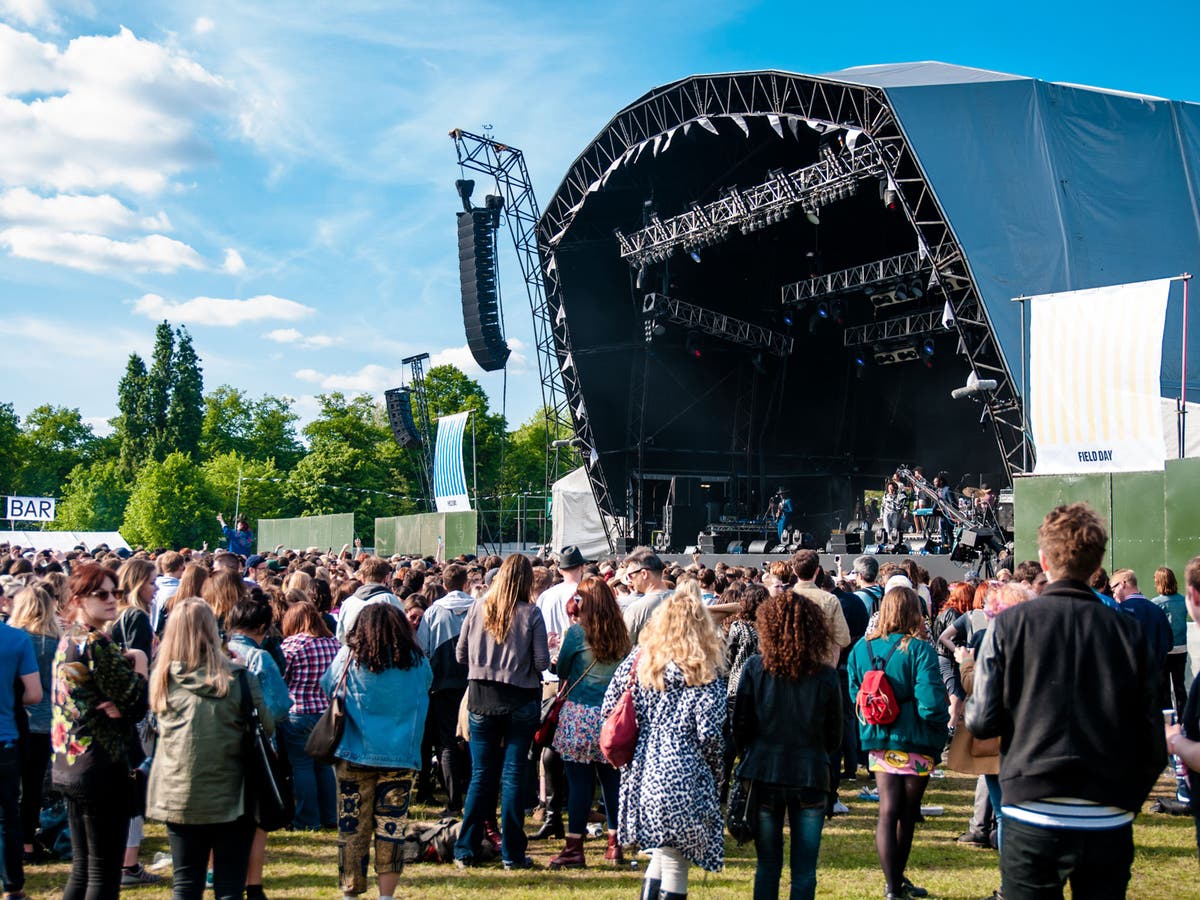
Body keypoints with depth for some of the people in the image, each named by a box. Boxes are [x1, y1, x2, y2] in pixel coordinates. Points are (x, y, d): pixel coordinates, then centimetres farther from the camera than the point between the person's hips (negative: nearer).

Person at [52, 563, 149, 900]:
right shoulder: (96, 644, -18)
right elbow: (138, 704, -15)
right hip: (102, 768, -9)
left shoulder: (67, 640, 11)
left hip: (69, 766, 9)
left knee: (82, 869, 17)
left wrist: (117, 705, -10)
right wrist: (140, 663, -2)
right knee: (104, 873, 0)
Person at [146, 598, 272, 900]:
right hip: (230, 798, -2)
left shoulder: (163, 678, -6)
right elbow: (267, 727, -4)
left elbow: (158, 726, 9)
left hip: (177, 796, 3)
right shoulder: (238, 678, -13)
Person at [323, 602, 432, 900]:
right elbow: (427, 685, 19)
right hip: (401, 757, 1)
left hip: (355, 755, -1)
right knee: (392, 828, 6)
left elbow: (327, 686, 11)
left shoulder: (348, 657, -5)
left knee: (353, 829, 7)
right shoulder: (417, 662, 0)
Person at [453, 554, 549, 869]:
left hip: (482, 698, 2)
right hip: (521, 701, -2)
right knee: (513, 775, 4)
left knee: (481, 775, 10)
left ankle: (466, 850, 14)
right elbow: (542, 661, -9)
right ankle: (512, 853, 10)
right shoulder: (531, 613, -9)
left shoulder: (479, 609, -2)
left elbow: (461, 654, 4)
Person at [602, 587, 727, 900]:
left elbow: (608, 710, 7)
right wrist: (716, 775, 5)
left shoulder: (637, 660, 5)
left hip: (641, 775, 5)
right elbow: (709, 734, -12)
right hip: (683, 780, -5)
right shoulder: (706, 673, -6)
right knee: (674, 863, 4)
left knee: (661, 853, 20)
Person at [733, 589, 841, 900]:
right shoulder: (826, 676, -6)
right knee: (804, 871, 8)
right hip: (811, 777, 0)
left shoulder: (755, 668, -8)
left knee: (768, 866, 12)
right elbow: (834, 737, 3)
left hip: (764, 773, 0)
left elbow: (740, 726, -3)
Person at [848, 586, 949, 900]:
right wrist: (942, 722, -3)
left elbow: (854, 695, 5)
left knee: (888, 811, 4)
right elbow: (930, 703, -22)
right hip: (915, 743, -3)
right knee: (908, 814, 14)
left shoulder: (861, 648, -1)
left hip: (878, 739, 3)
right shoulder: (919, 649, -17)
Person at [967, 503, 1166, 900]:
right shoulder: (1128, 632, -1)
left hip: (1033, 821, -2)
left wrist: (970, 703, 15)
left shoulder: (1010, 624, -6)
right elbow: (1153, 742, 1)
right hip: (1109, 824, 2)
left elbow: (983, 721, -7)